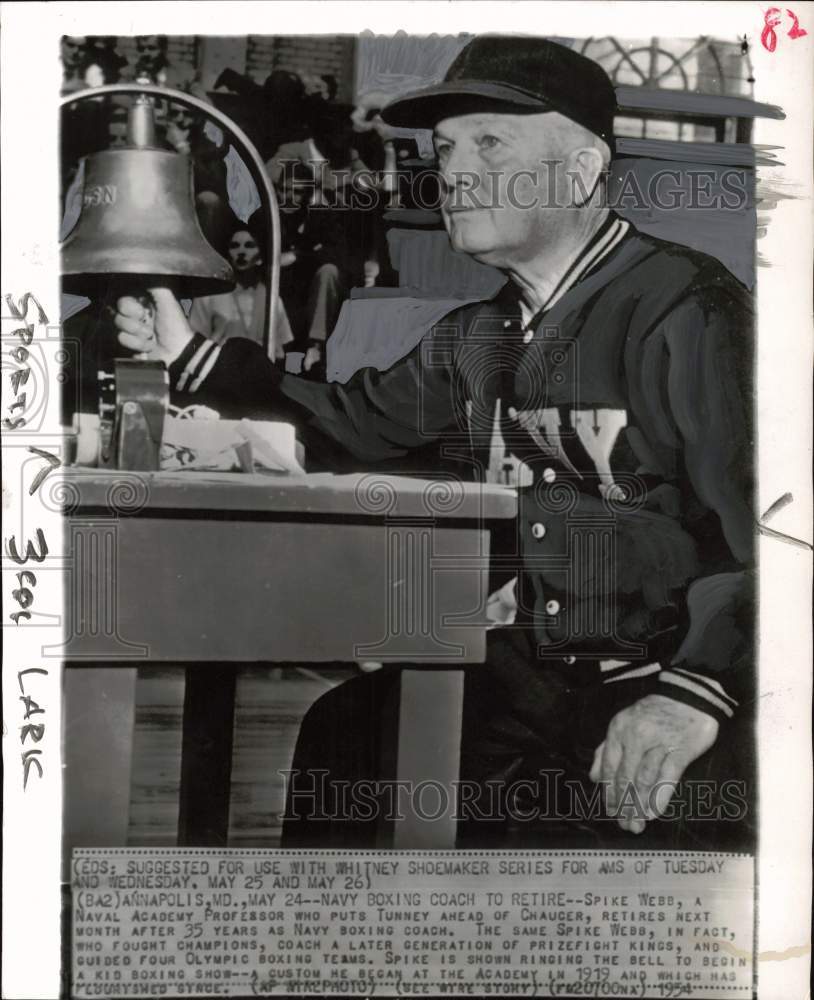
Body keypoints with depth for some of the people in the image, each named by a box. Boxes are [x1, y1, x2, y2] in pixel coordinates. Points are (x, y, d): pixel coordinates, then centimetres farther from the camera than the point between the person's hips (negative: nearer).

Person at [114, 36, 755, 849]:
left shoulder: (686, 311, -15)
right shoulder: (481, 337, 10)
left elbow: (758, 529, -22)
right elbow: (357, 421, 21)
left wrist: (695, 690, -36)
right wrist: (192, 355, 15)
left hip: (675, 674, -7)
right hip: (534, 672, 7)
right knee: (344, 734, 8)